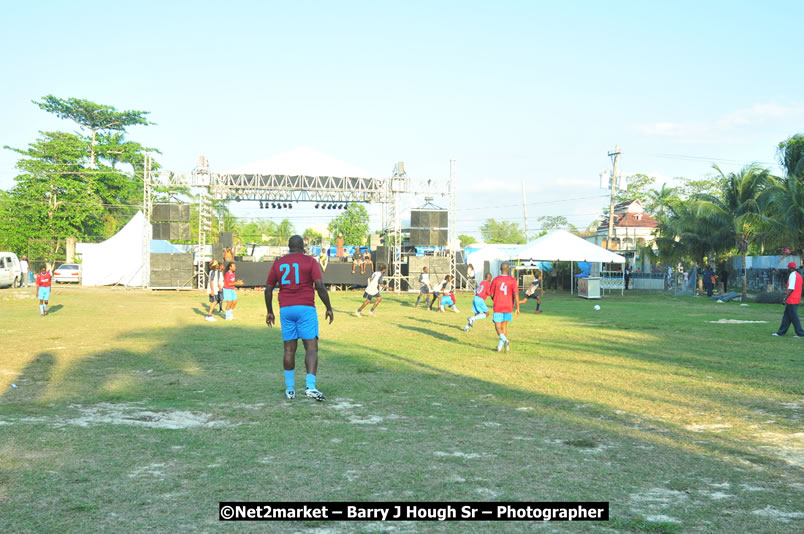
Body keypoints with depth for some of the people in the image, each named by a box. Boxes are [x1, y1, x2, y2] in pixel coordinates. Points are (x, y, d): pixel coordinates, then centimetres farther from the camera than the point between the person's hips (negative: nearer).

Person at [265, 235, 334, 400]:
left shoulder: (278, 263, 10)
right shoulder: (310, 261, 0)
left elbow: (268, 289, 11)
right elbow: (320, 286, -9)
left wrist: (269, 311, 20)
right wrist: (329, 308, -2)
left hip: (285, 309, 4)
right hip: (306, 308, -4)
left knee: (289, 349, 10)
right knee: (311, 348, -5)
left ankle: (289, 389, 13)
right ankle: (310, 386, -19)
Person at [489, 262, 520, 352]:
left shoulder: (495, 280, -5)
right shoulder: (512, 280, -4)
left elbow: (491, 294, 3)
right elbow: (516, 294, -11)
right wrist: (518, 308, -9)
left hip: (498, 307, -2)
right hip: (508, 307, 2)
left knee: (497, 327, 1)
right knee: (504, 326, 15)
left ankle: (505, 340, -24)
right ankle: (500, 346, 17)